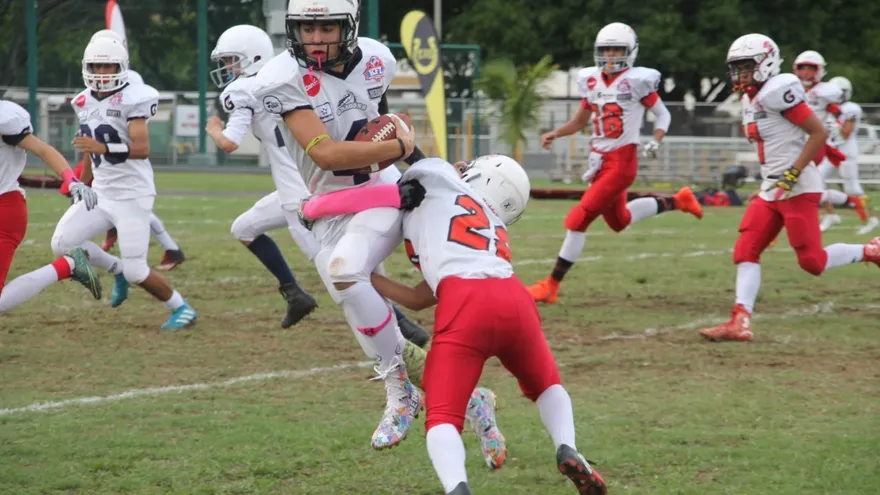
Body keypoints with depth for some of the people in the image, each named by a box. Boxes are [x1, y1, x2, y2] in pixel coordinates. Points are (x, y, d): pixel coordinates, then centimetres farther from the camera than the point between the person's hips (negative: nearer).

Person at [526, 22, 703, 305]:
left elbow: (663, 114, 0)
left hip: (622, 161, -8)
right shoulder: (591, 80, 6)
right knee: (619, 221, 22)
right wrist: (555, 134, 1)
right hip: (600, 160, 8)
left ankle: (551, 286, -5)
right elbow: (580, 121, 17)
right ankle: (676, 202, 42)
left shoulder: (637, 81, -11)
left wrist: (655, 142, -17)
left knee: (579, 219, -12)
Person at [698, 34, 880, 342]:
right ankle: (740, 323, -8)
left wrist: (792, 175, -19)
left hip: (797, 188, -9)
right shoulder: (751, 99, 13)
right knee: (745, 252, -2)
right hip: (771, 190, 9)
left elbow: (819, 133, -16)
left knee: (812, 261, -7)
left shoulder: (778, 91, -15)